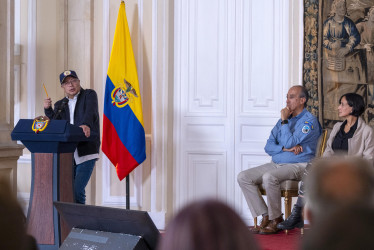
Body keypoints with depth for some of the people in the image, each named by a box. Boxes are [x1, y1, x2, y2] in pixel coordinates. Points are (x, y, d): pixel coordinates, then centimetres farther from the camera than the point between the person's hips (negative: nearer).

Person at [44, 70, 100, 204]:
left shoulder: (89, 95, 4)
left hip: (86, 153, -5)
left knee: (77, 191, -15)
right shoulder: (60, 105, 18)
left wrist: (86, 124, -37)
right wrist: (48, 109, -8)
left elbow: (90, 112, -17)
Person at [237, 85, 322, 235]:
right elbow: (268, 147, 11)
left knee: (269, 177, -36)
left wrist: (284, 121, -9)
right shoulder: (284, 119, 18)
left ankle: (276, 220, -19)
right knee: (243, 177, -10)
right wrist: (285, 148, -8)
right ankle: (265, 217, -11)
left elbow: (290, 143, -17)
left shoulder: (309, 121, -6)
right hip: (276, 164, 8)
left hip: (298, 165, -8)